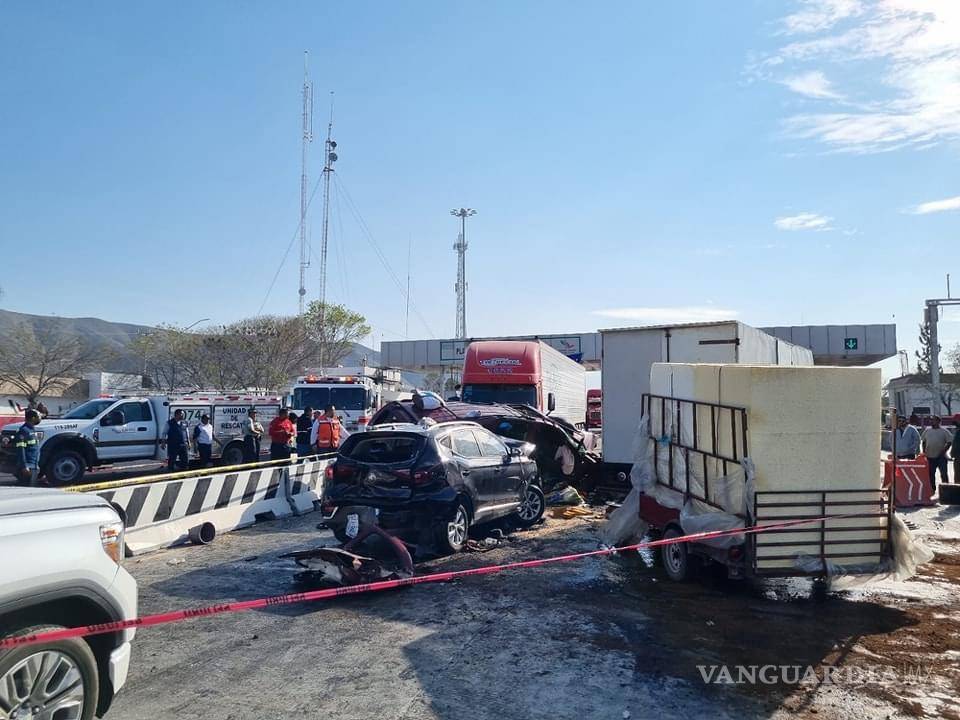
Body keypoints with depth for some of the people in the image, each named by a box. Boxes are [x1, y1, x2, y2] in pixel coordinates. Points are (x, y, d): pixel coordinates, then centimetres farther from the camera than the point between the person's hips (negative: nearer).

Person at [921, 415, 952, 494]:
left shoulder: (944, 431, -3)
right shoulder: (927, 430, 9)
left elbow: (949, 441, -5)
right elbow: (923, 441, 16)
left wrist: (944, 451, -13)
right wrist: (924, 451, 5)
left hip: (941, 457, -4)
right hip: (930, 456, 4)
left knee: (943, 474, -4)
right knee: (931, 474, 10)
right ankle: (932, 489, 21)